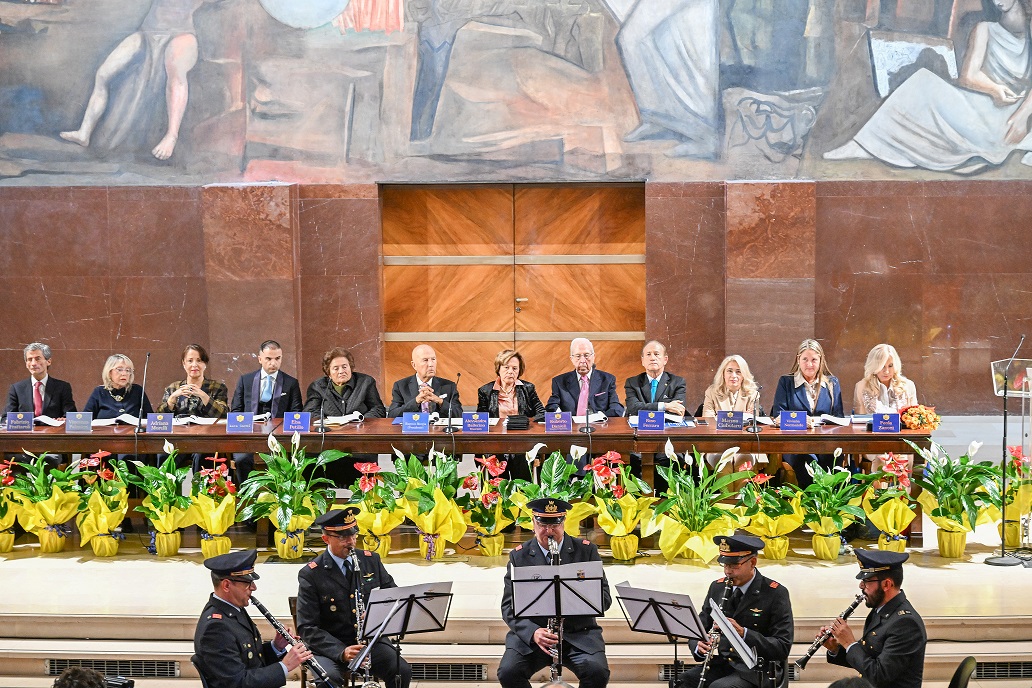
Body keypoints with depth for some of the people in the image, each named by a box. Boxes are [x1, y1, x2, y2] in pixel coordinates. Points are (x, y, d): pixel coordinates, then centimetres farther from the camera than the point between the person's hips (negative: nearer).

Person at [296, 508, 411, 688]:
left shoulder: (371, 560, 6)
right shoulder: (310, 574, -6)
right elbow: (308, 628, -10)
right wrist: (341, 652, -25)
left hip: (371, 641, 4)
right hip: (329, 646, -4)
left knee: (402, 671, -22)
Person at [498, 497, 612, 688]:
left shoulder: (586, 551, 5)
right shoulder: (519, 556, 5)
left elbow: (604, 597, 1)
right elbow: (509, 606, 0)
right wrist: (533, 632, -19)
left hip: (579, 633, 0)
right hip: (530, 633, 0)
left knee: (598, 672, -29)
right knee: (508, 672, -28)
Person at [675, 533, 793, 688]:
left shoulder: (775, 593, -5)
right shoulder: (717, 587, 11)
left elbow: (783, 647, -10)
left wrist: (743, 633, -24)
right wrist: (698, 647, -11)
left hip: (752, 671, -4)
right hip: (718, 663, 4)